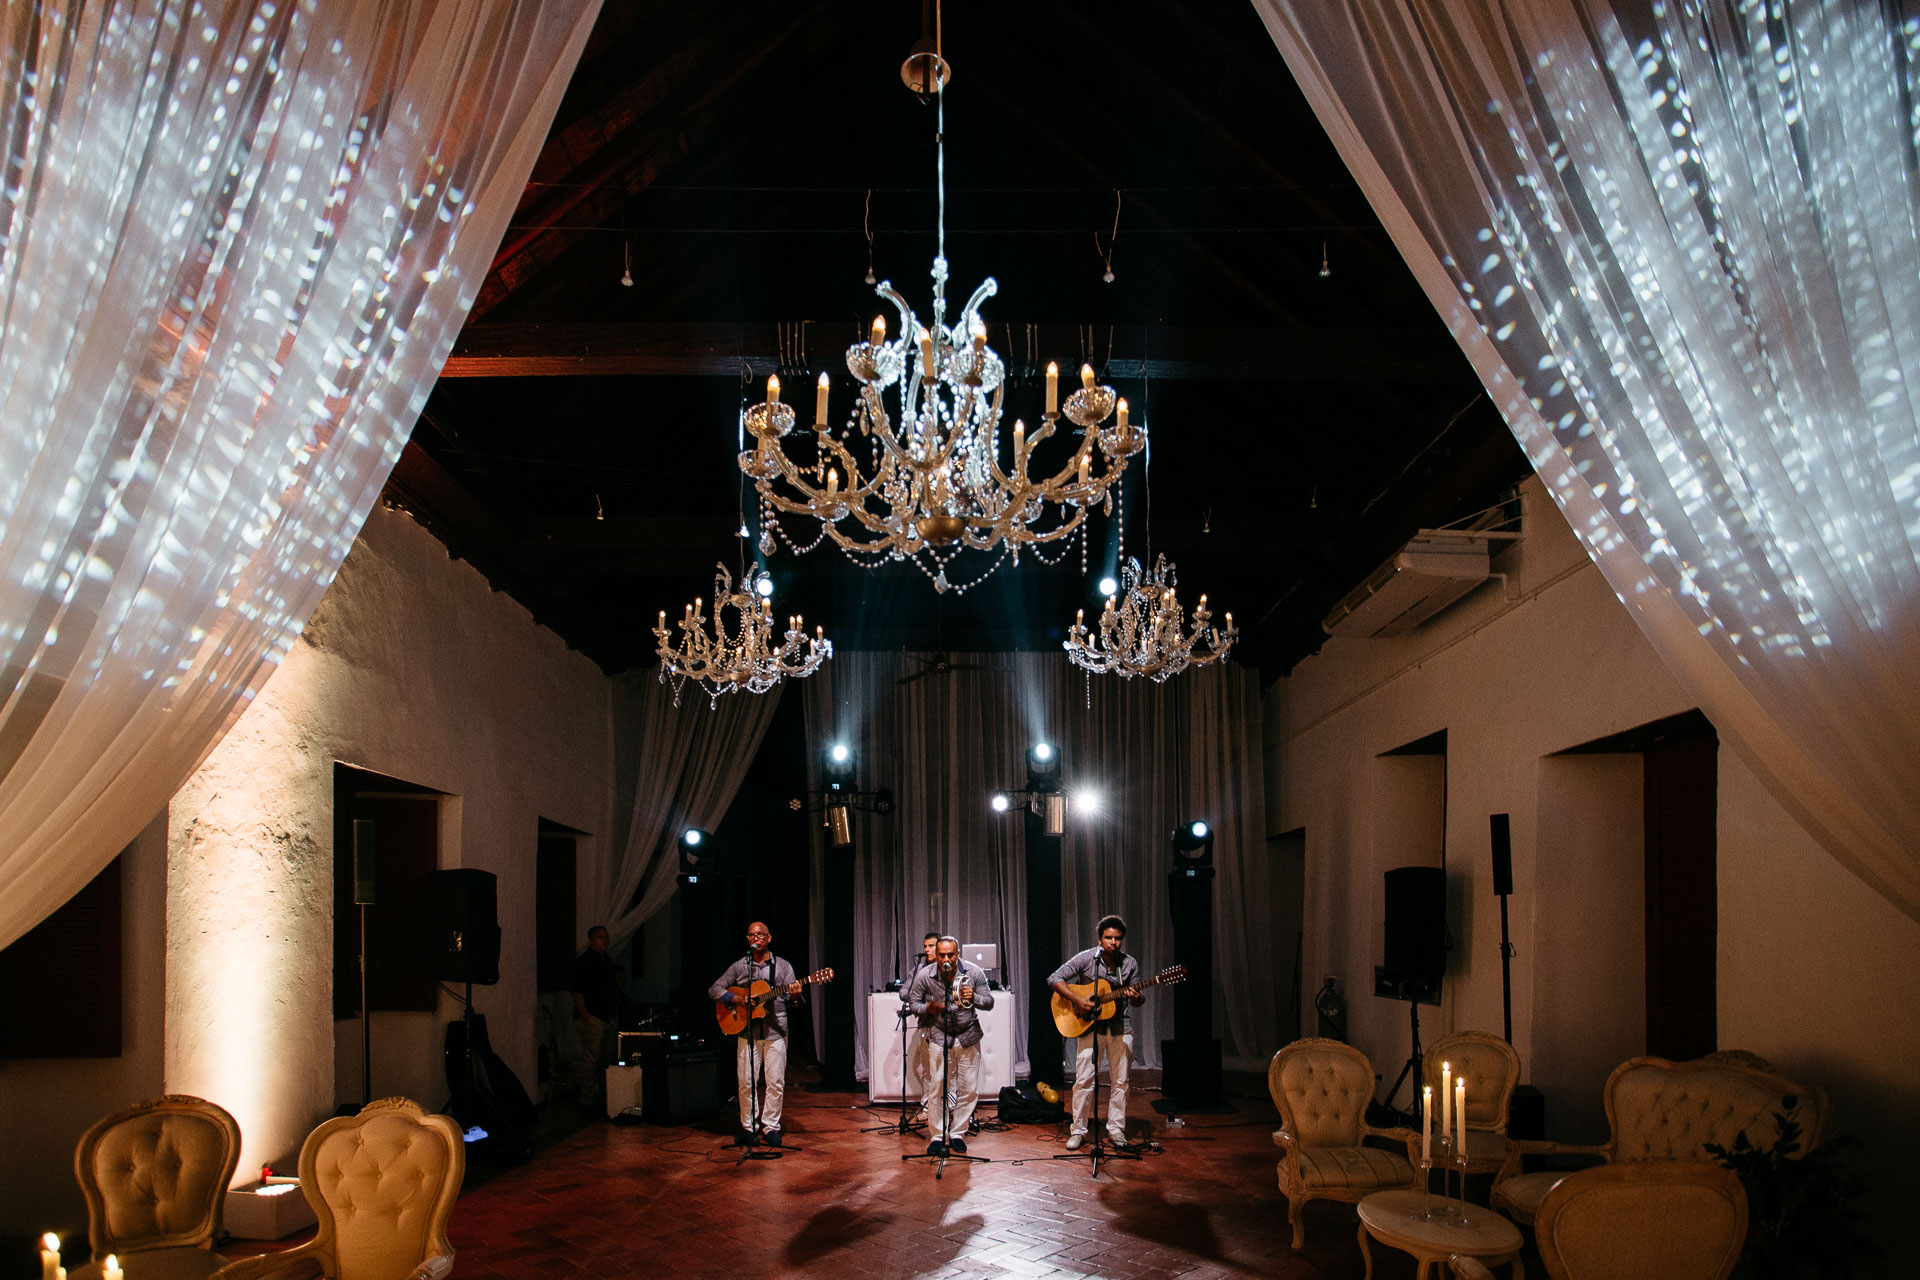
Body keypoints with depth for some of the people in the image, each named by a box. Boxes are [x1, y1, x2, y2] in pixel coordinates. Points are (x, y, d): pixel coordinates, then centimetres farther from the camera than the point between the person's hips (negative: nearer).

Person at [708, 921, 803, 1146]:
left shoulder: (782, 966, 7)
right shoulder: (739, 967, 8)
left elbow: (792, 995, 3)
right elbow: (714, 989, 7)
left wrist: (795, 995, -21)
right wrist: (736, 999, -9)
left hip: (775, 1032, -1)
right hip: (748, 1032, 1)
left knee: (775, 1083, -1)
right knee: (746, 1082, -1)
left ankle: (770, 1127, 10)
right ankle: (749, 1127, 12)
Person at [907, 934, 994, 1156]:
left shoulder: (973, 972, -10)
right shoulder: (924, 975, -12)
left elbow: (989, 1002, -4)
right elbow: (913, 1002, 0)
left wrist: (973, 998, -25)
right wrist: (928, 1008, -21)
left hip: (968, 1036, 1)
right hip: (938, 1036, -1)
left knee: (969, 1089, 3)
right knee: (936, 1088, -5)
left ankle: (957, 1134, 18)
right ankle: (937, 1136, 8)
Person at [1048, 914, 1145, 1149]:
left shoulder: (1130, 964, 0)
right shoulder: (1086, 959, -9)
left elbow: (1138, 997, 7)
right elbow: (1054, 979, -10)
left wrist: (1137, 998, -17)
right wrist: (1077, 1000, -20)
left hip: (1120, 1026, 2)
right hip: (1091, 1026, -2)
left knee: (1119, 1081, 6)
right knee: (1084, 1080, -5)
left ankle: (1116, 1128, 18)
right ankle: (1078, 1130, 6)